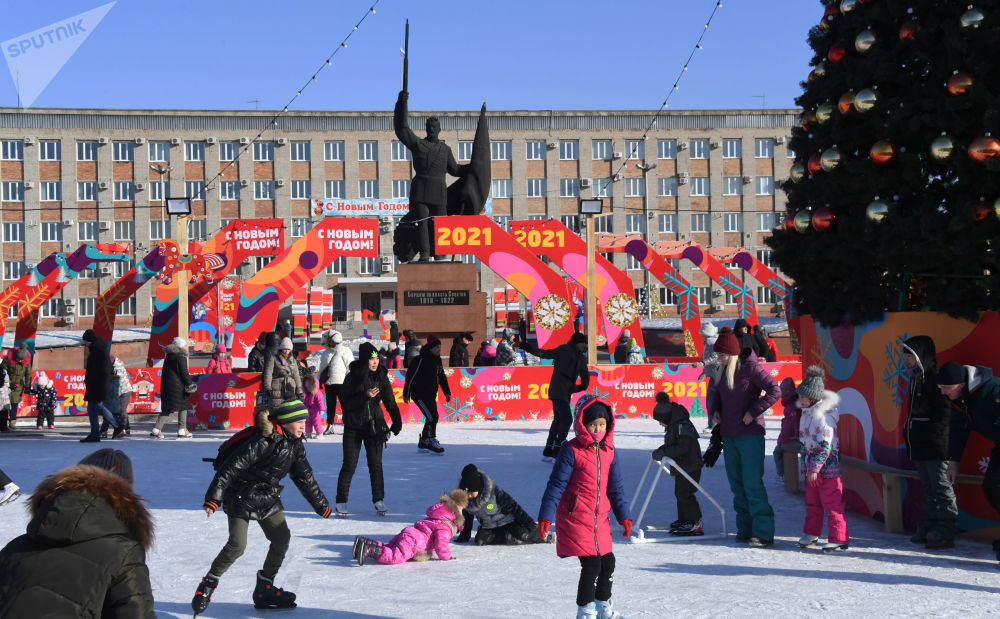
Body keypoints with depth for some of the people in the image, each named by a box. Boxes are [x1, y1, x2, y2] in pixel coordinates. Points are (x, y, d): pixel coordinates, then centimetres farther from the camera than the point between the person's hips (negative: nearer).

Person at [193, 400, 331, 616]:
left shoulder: (295, 445, 1)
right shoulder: (261, 442, -25)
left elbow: (304, 477, 14)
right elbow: (230, 468, -26)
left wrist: (321, 505, 19)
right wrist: (213, 498, -32)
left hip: (269, 499, 8)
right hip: (241, 498, -8)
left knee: (282, 538, 0)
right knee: (237, 544, -16)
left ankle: (264, 590, 13)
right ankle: (207, 586, 3)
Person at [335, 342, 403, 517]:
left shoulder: (381, 377, 2)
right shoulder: (353, 377, -8)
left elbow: (389, 401, 7)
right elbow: (346, 402, -11)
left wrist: (397, 421, -2)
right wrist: (365, 396, -23)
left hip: (375, 426, 3)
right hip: (353, 427, -3)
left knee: (376, 465, 4)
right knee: (349, 465, -1)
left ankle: (379, 500, 15)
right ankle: (341, 502, 9)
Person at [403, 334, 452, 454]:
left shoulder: (437, 360, 10)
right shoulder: (421, 360, -16)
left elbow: (442, 377, 20)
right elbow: (410, 376, -15)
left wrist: (447, 392, 15)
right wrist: (406, 394, -13)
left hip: (431, 395, 9)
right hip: (420, 395, -9)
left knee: (431, 418, 12)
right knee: (432, 417, -15)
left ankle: (422, 443, 25)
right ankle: (432, 442, -7)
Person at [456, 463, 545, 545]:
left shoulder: (493, 490, -28)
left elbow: (512, 506, -22)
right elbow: (466, 517, 6)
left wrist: (529, 523, -22)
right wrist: (464, 535, 10)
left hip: (507, 520, -4)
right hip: (488, 526, 5)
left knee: (523, 536, -26)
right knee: (480, 540, -24)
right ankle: (508, 536, -8)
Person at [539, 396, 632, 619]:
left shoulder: (609, 451, 8)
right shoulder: (571, 450, -11)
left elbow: (616, 487, 15)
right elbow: (556, 484, -11)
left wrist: (624, 516, 12)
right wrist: (546, 516, -15)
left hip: (600, 518, 7)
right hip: (575, 517, -7)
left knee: (608, 562, 13)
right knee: (591, 564, -9)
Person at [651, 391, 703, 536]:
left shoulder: (682, 426, -22)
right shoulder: (673, 425, 11)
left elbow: (682, 448, -26)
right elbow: (671, 444, 20)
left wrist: (663, 453, -25)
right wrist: (660, 450, 3)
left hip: (690, 467, -10)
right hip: (681, 467, 10)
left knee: (685, 494, -9)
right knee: (679, 493, 16)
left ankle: (696, 523, -3)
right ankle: (683, 520, 27)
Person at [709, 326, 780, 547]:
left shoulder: (750, 368, -12)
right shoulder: (723, 371, 11)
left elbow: (774, 390, -16)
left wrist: (753, 412, -18)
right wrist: (715, 410, 8)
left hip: (750, 434, -8)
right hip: (729, 436, 8)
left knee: (752, 483, -11)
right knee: (737, 484, 10)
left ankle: (763, 533, -9)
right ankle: (745, 529, 18)